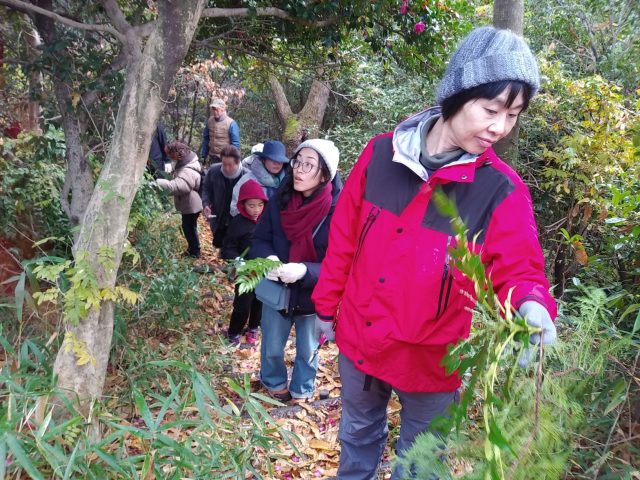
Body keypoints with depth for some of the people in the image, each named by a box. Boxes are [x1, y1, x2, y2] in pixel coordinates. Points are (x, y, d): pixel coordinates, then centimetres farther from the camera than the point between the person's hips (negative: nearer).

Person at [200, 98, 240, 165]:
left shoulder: (231, 123, -13)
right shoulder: (209, 121, 3)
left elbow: (235, 144, -11)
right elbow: (205, 139, 12)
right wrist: (203, 155, 11)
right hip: (212, 158, 5)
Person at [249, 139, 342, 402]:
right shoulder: (280, 199, -12)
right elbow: (260, 238, -2)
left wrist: (305, 271, -37)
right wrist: (268, 259, -25)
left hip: (313, 296, -3)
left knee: (308, 350, 22)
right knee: (272, 347, 23)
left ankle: (302, 391, 50)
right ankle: (274, 382, 53)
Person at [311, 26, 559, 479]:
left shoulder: (501, 190, -16)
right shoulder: (382, 153, -10)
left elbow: (519, 269, -15)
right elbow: (345, 236, -1)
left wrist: (533, 308, -39)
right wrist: (327, 304, 6)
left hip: (432, 359, -2)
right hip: (359, 337, 3)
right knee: (358, 432, 28)